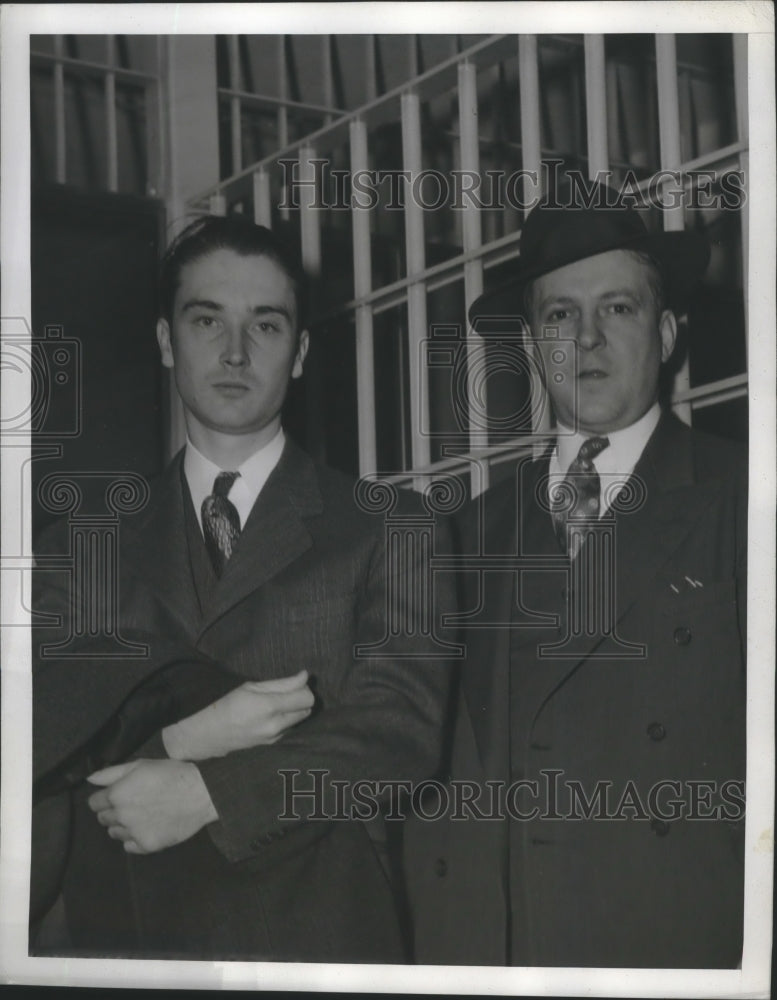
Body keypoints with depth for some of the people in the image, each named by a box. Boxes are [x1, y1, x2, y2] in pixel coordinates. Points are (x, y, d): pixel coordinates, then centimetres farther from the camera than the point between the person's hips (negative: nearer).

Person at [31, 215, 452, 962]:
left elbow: (402, 726, -8)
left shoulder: (386, 529, 2)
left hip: (315, 930, -1)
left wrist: (203, 790, -15)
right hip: (120, 928, 2)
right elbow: (42, 726, -3)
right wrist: (179, 735, -19)